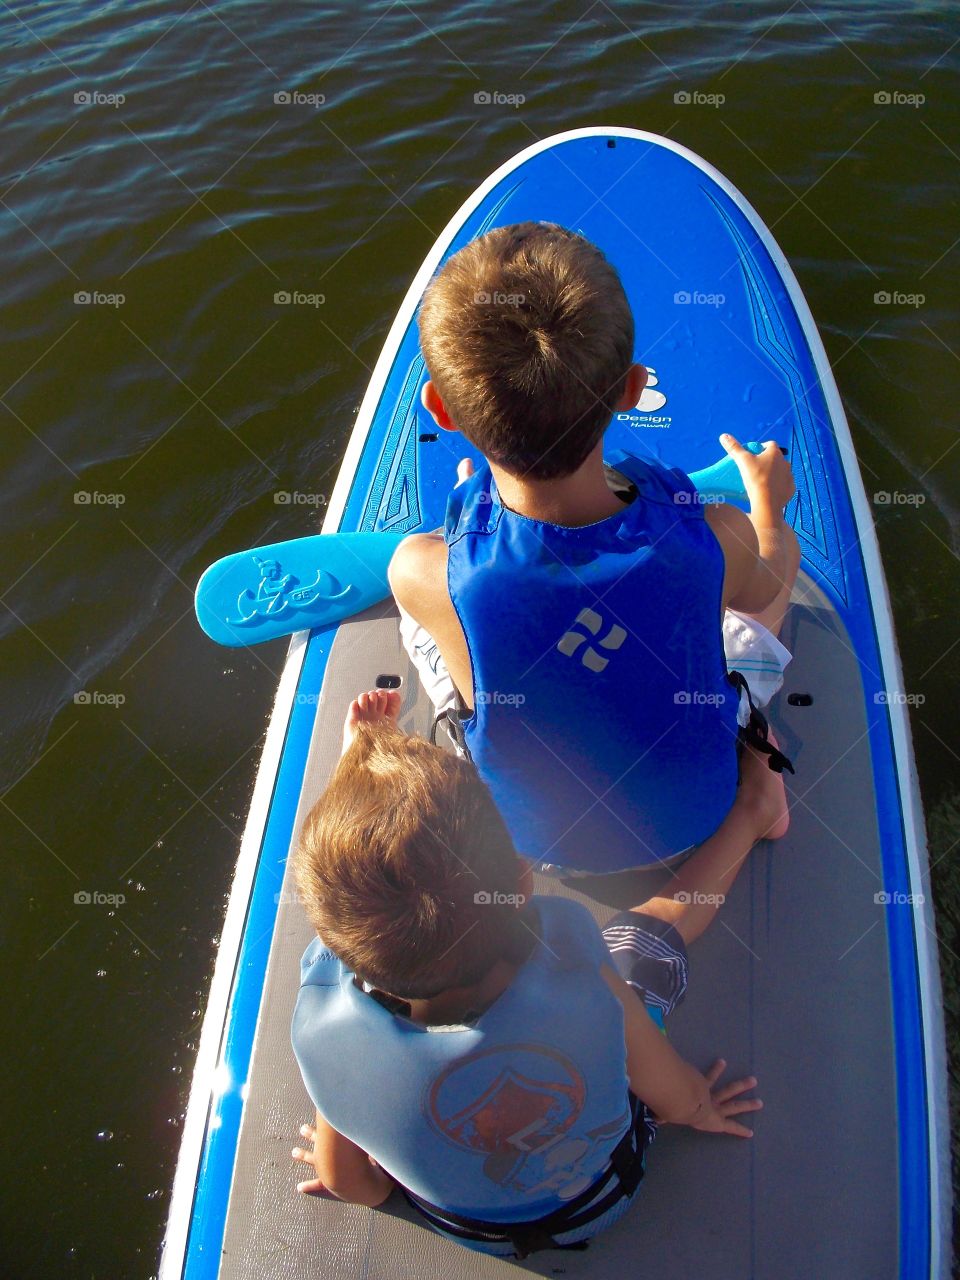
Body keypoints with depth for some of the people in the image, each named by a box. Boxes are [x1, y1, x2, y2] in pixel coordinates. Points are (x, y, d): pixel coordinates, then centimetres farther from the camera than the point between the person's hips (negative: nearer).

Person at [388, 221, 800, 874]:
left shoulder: (423, 574, -37)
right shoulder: (716, 539, -35)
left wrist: (475, 506, 13)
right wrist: (768, 497, 15)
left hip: (536, 837, 0)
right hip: (699, 815, 1)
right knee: (782, 540, 18)